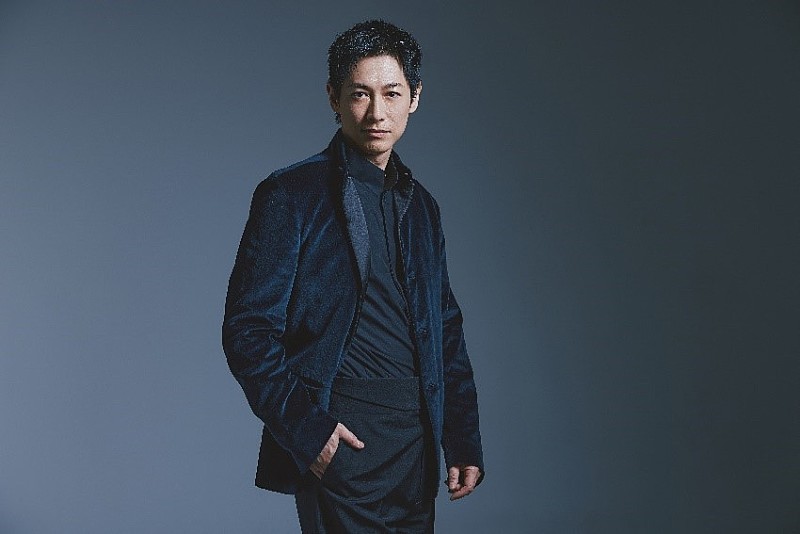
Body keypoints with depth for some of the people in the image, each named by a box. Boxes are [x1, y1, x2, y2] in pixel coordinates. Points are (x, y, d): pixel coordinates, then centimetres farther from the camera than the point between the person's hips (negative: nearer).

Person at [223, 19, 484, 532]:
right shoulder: (291, 195, -4)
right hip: (341, 436, -6)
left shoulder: (422, 205, 14)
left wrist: (464, 441, 11)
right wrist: (304, 428, -15)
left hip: (416, 436, 6)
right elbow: (248, 330, -8)